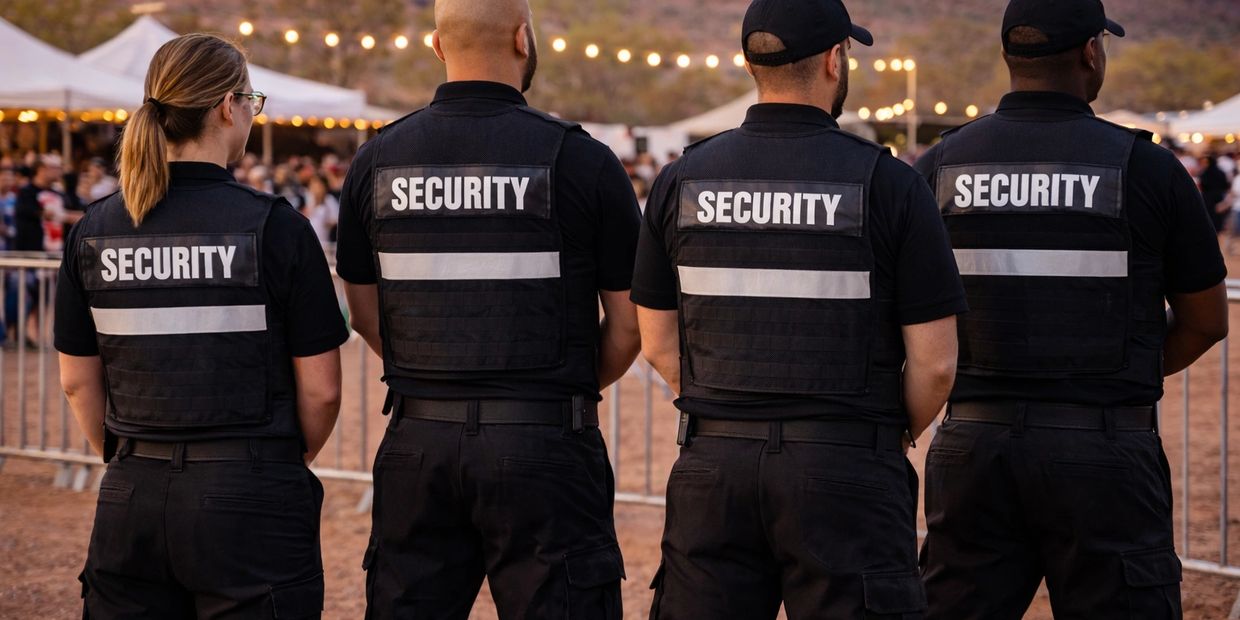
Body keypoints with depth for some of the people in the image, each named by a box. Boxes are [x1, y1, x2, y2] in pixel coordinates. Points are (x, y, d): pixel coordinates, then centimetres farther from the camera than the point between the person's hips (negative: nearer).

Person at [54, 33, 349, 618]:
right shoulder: (274, 227, -10)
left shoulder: (94, 230, 2)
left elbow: (77, 380, 10)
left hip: (130, 503, 4)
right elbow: (320, 389, -6)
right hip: (249, 503, -4)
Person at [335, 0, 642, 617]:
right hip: (543, 448, -3)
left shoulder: (376, 161, 3)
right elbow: (628, 324, -2)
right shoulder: (581, 160, -8)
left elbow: (365, 316, 12)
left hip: (418, 446, 4)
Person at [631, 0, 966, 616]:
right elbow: (934, 362, -5)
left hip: (712, 469, 3)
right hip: (846, 473, -3)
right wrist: (896, 436, 13)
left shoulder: (681, 181, 4)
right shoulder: (888, 183, -5)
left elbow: (659, 345, 9)